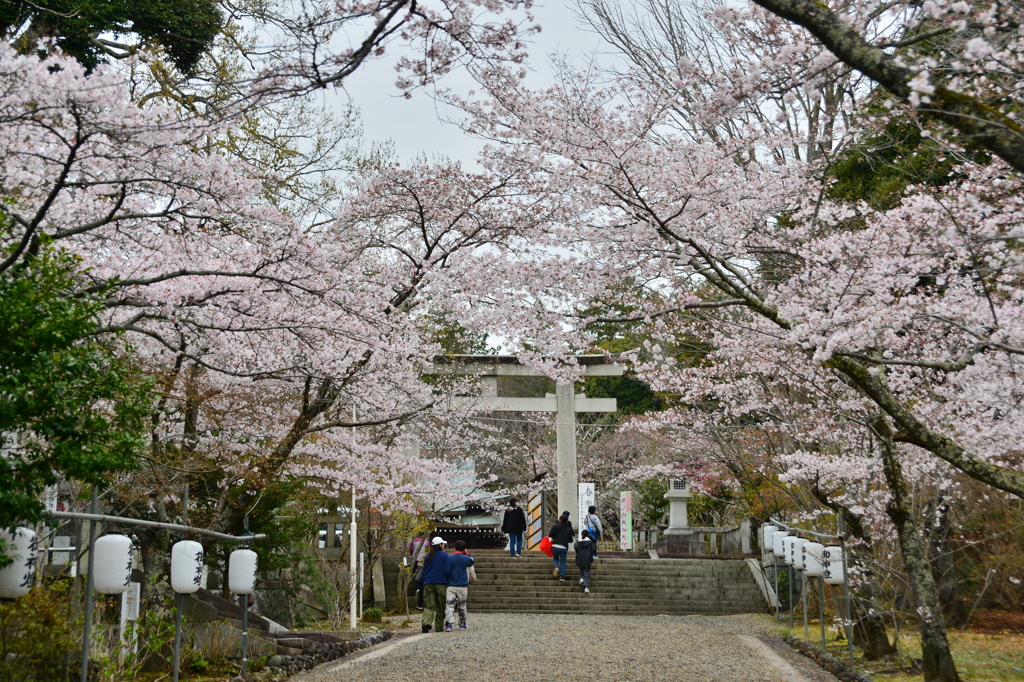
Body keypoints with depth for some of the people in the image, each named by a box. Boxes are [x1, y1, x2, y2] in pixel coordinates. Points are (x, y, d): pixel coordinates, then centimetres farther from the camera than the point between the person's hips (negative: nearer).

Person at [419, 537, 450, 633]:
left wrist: (422, 583, 17)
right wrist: (448, 582, 5)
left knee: (428, 606, -2)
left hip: (428, 584, 3)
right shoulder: (444, 555, -2)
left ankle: (426, 622, -24)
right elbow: (446, 570, -6)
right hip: (440, 583, -3)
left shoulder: (428, 556, 10)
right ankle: (439, 626, 10)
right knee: (440, 607, 8)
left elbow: (424, 571, 12)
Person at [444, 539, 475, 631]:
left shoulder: (449, 558, -2)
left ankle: (449, 624, -23)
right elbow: (472, 561, 23)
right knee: (462, 606, 16)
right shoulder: (466, 558, 0)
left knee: (449, 605, -7)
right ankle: (462, 624, 26)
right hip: (462, 586, 1)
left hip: (450, 586, -1)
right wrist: (467, 553, 23)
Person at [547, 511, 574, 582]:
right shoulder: (568, 529, 8)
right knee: (562, 562, 7)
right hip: (564, 547, 1)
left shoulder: (555, 526, -1)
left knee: (556, 559, 19)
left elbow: (550, 534, -10)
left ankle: (556, 567, -14)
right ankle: (562, 576, -4)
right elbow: (570, 540, 10)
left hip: (555, 546, -1)